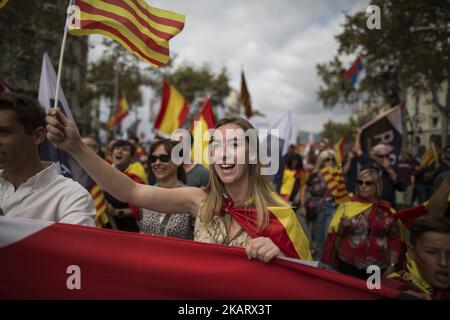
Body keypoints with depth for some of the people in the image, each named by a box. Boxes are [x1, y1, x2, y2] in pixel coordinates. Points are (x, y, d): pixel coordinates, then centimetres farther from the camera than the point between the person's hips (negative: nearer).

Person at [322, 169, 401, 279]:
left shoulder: (387, 211, 1)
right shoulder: (346, 207, -4)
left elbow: (394, 240, 5)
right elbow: (335, 236, -2)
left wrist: (393, 265, 3)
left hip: (378, 269, 2)